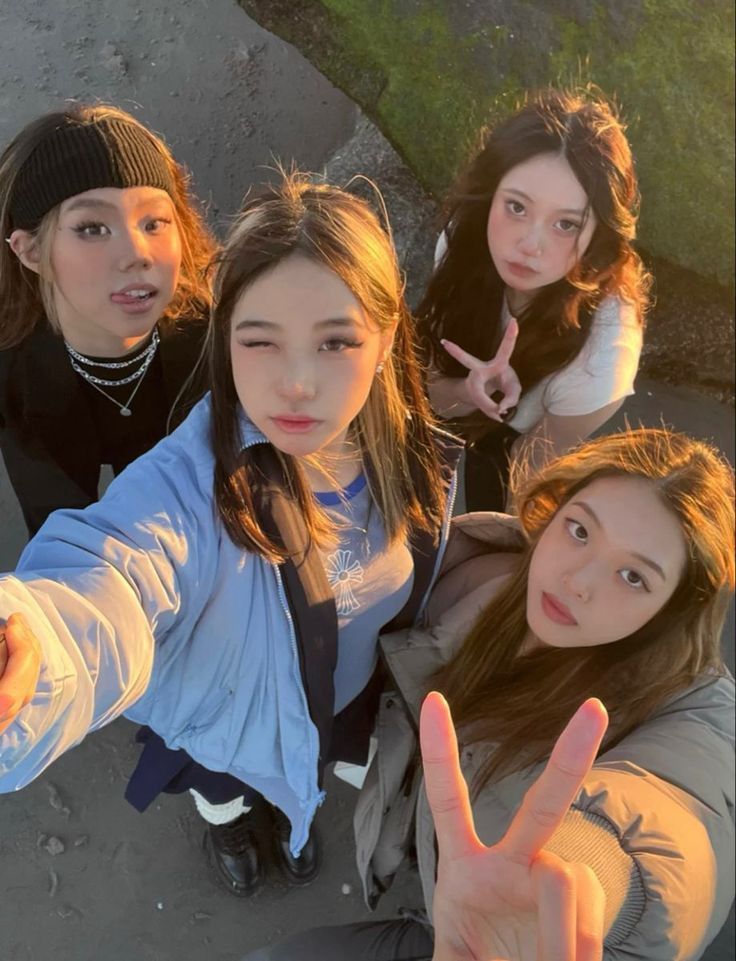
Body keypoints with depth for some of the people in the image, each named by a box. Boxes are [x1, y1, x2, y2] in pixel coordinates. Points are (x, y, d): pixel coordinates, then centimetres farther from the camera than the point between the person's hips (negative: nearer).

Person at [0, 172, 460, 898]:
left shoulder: (412, 454, -26)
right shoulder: (184, 486, -42)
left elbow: (413, 591, -7)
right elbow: (106, 581, -63)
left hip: (345, 700, 3)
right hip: (226, 724, -2)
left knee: (301, 789, 37)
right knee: (221, 795, 34)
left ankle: (287, 815, 73)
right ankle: (227, 825, 70)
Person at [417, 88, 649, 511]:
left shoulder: (598, 355, -41)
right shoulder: (466, 241, -29)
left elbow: (532, 473, -24)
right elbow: (435, 393, -19)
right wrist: (474, 390, -38)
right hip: (479, 426, 4)